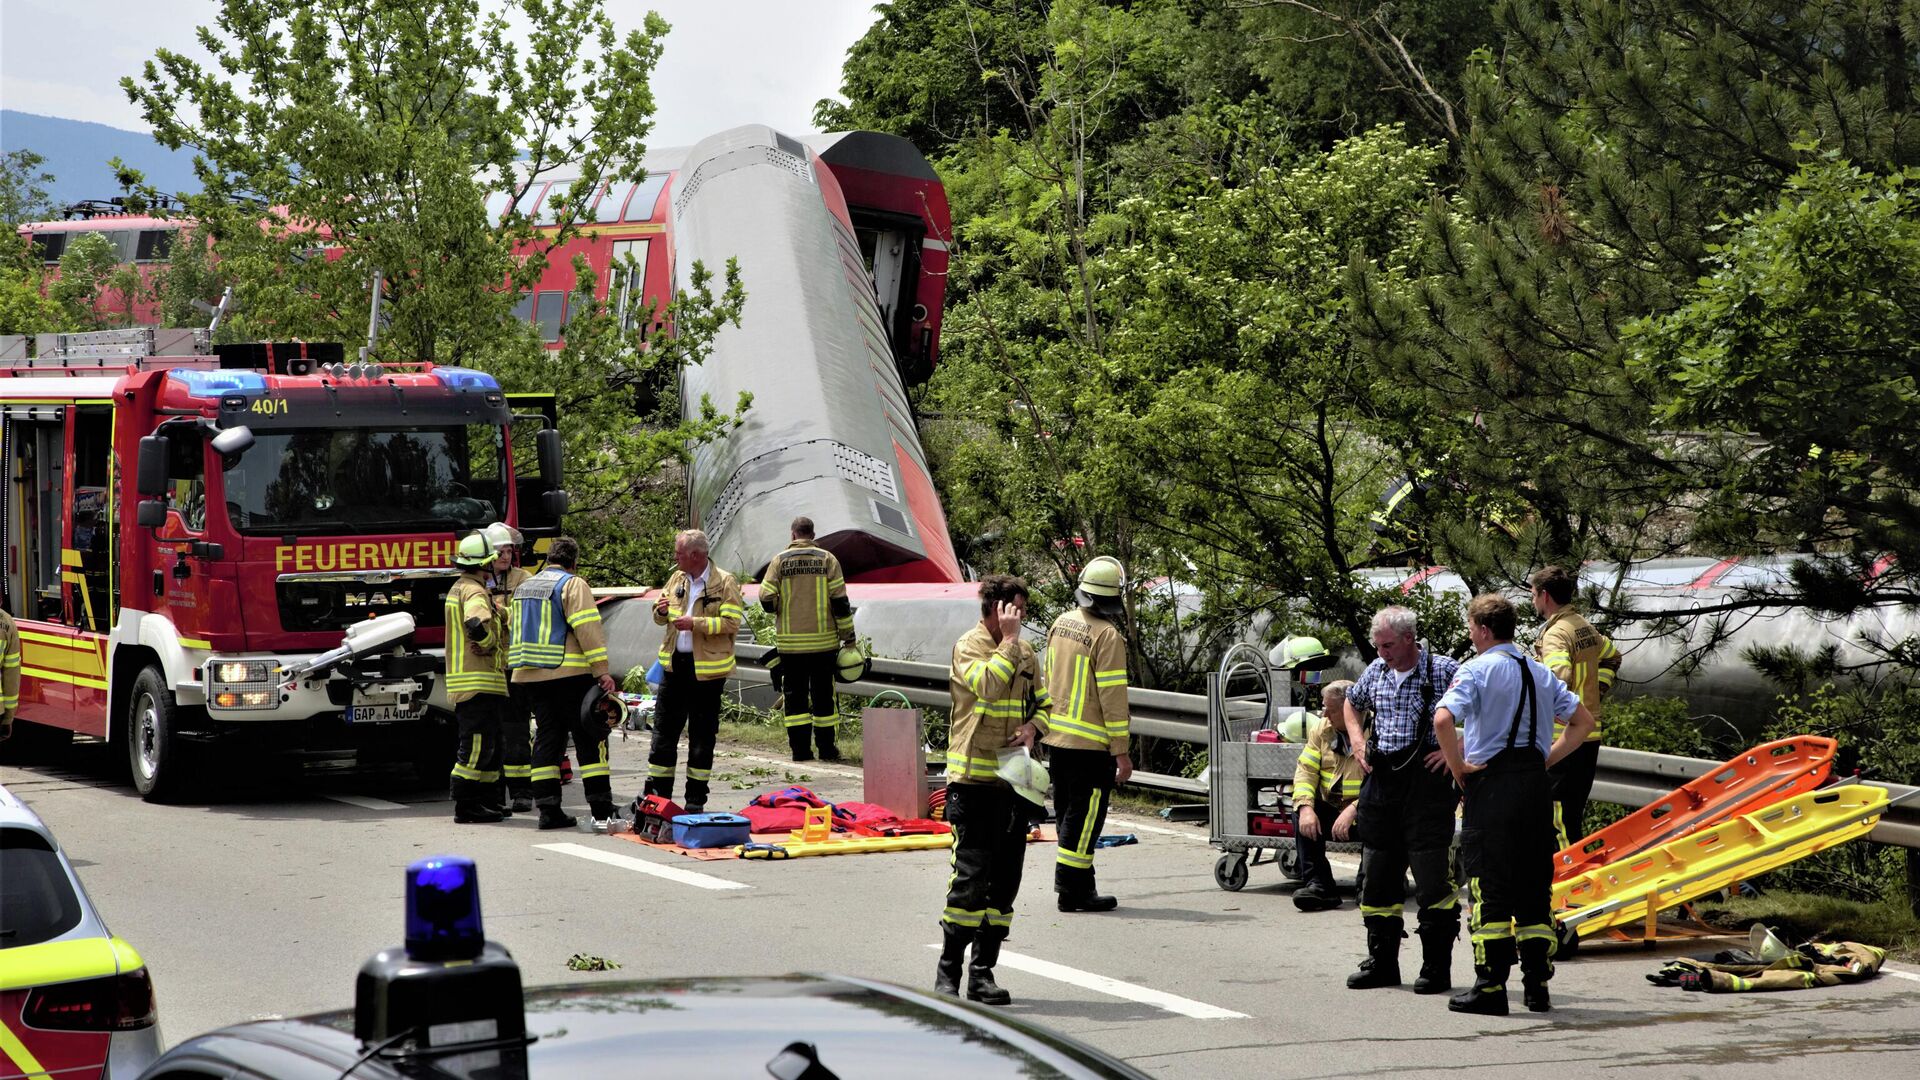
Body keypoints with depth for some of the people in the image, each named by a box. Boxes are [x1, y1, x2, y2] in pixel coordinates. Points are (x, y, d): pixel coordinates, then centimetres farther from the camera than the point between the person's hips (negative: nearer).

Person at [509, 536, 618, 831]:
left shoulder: (524, 588, 18)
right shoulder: (572, 585, -6)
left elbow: (518, 632, 22)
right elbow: (587, 629, -15)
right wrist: (602, 671, -16)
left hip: (532, 675, 7)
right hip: (570, 674, -7)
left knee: (546, 739, 10)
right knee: (590, 740, -5)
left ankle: (548, 810, 5)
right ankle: (602, 813, -10)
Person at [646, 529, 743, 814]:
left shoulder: (725, 583, -8)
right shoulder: (677, 579, 10)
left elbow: (731, 622, -15)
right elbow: (660, 618, 19)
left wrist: (696, 623, -23)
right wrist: (661, 611, -4)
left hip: (707, 668, -6)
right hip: (675, 663, 6)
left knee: (702, 734, 4)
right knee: (664, 729, 5)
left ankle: (696, 799, 12)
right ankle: (657, 794, 11)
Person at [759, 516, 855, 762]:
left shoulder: (780, 561, -1)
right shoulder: (827, 560, -1)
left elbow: (767, 600, -5)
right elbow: (840, 601, -4)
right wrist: (848, 636, 2)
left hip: (790, 642, 0)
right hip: (823, 640, 0)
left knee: (795, 695, 6)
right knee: (823, 695, 8)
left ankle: (800, 748, 2)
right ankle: (826, 748, 9)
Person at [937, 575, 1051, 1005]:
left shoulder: (1026, 654, 15)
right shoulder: (969, 647, -7)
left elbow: (1043, 703, 21)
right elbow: (987, 685, -25)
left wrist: (1033, 728, 0)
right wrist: (1009, 641, -17)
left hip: (1015, 783, 7)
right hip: (975, 781, -7)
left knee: (1004, 881, 7)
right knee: (970, 878, -11)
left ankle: (983, 973, 14)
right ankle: (948, 972, -2)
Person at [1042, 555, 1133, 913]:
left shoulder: (1061, 625, 7)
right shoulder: (1107, 636, -17)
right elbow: (1113, 696, -17)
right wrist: (1121, 751, -13)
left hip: (1055, 737, 8)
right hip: (1090, 745, -8)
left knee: (1069, 813, 16)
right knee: (1084, 817, -1)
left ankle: (1080, 883, 23)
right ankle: (1072, 891, 1)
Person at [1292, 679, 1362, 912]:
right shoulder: (1323, 730, 6)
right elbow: (1306, 770, 0)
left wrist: (1353, 811, -34)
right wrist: (1306, 807, -18)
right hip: (1332, 808, 6)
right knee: (1301, 815, -20)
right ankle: (1317, 883, -24)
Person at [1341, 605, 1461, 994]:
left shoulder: (1444, 671, -7)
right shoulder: (1375, 672, 11)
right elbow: (1352, 703, 31)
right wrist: (1356, 738, 14)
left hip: (1427, 779, -6)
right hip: (1381, 780, 6)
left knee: (1432, 877, -8)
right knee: (1377, 874, 9)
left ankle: (1436, 968, -1)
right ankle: (1382, 962, 19)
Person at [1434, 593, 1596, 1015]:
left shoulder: (1476, 670, -7)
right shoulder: (1540, 672, 14)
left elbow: (1443, 719, -22)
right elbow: (1583, 720, 18)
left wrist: (1458, 766, -10)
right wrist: (1548, 758, 14)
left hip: (1491, 780, -6)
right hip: (1536, 782, 6)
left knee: (1489, 885, -3)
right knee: (1534, 885, 10)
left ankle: (1491, 987, -6)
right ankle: (1537, 986, 11)